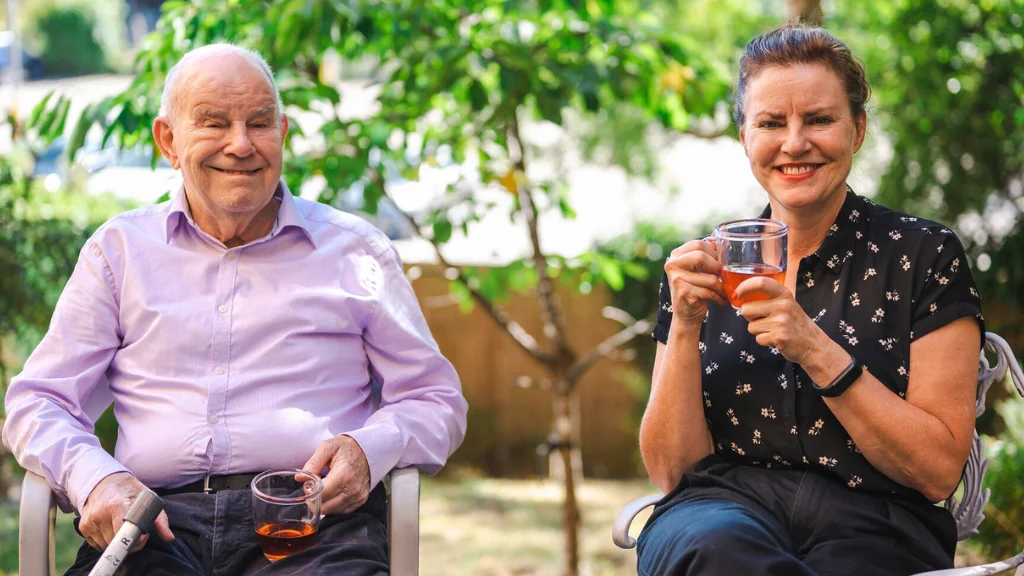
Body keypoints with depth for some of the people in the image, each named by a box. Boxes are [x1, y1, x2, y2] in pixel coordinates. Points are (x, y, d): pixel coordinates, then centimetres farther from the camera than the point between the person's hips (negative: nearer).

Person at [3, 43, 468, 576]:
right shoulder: (119, 249, 19)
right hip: (159, 518, 1)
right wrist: (96, 480, -7)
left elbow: (436, 400, 17)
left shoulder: (353, 249, 18)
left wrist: (368, 450, -6)